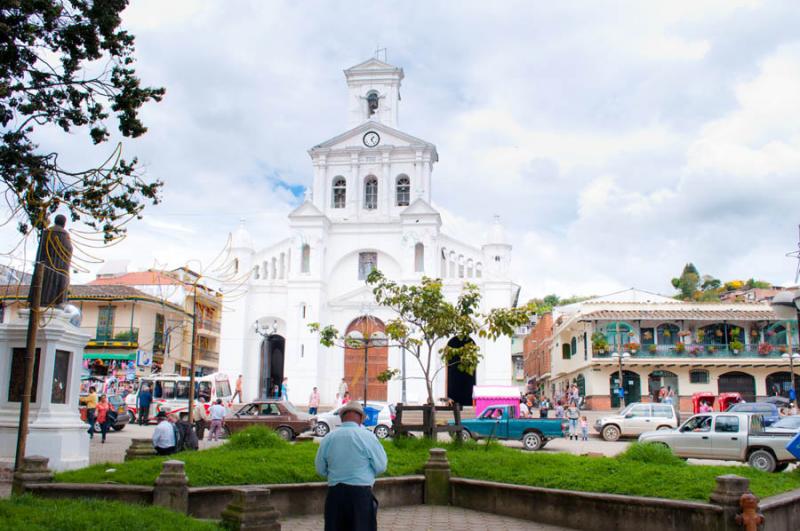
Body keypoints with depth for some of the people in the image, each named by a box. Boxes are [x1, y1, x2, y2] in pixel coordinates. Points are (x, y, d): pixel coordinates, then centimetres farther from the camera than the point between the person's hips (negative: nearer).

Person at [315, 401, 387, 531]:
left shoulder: (328, 438, 1)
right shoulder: (367, 436, -9)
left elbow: (320, 470, 10)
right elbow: (381, 467, -4)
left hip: (335, 493, 3)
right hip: (361, 492, -3)